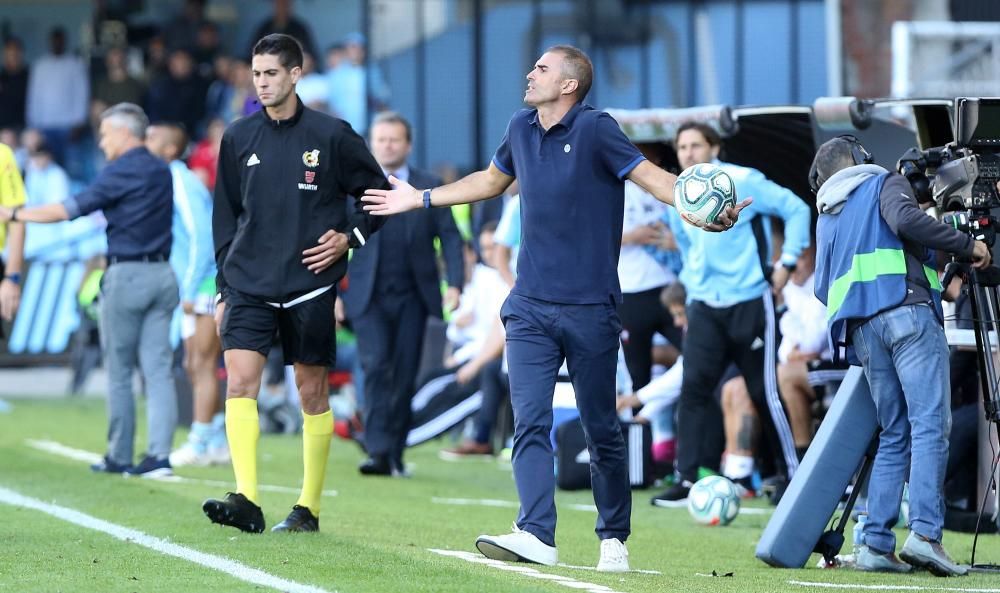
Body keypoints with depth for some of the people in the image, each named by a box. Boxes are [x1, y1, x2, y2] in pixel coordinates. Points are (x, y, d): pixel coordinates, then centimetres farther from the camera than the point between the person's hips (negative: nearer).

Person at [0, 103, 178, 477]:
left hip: (126, 274, -6)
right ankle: (159, 455, -8)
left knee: (119, 371, 3)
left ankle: (120, 456, 8)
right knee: (158, 369, 1)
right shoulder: (162, 172, 13)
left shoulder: (120, 172, -10)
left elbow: (71, 210, -9)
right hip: (162, 273, 6)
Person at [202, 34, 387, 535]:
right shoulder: (238, 138, 7)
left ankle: (309, 507, 14)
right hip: (249, 285, 2)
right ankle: (246, 501, -20)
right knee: (239, 381, -14)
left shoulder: (332, 136, -2)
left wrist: (349, 237, -6)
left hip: (310, 287, -2)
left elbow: (379, 193, 8)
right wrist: (224, 289, 11)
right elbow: (226, 216, 14)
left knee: (312, 394, 4)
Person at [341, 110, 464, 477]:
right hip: (368, 296, -1)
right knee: (376, 367, -16)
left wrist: (454, 284, -8)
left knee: (404, 375, 2)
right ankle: (378, 452, -20)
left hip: (412, 296, 1)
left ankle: (395, 455, 12)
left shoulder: (429, 187, 7)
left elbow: (449, 237, 5)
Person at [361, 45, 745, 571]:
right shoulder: (521, 129, 10)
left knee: (601, 430, 4)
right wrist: (420, 199, 35)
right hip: (530, 307, 5)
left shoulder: (595, 130, -9)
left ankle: (613, 539, 16)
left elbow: (653, 177, -16)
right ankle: (536, 536, -16)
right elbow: (491, 180, 29)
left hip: (590, 310, -5)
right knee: (529, 422, -9)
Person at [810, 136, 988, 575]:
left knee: (894, 435, 9)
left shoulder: (827, 217, 28)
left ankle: (876, 544, -2)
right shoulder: (884, 185, 12)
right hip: (907, 309, -6)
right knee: (930, 425, -12)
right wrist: (966, 245, -3)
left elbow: (823, 288, 24)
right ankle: (925, 533, -27)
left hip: (861, 326, 6)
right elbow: (906, 220, -10)